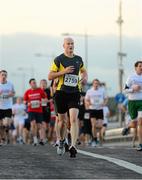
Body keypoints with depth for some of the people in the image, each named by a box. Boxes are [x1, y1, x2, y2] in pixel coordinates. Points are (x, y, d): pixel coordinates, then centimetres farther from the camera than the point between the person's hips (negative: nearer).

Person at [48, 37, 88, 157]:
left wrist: (85, 77, 7)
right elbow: (50, 76, -5)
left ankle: (73, 146, -23)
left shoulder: (78, 59, 10)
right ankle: (61, 141, 36)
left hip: (74, 93, 1)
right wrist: (64, 71, -17)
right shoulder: (59, 59, -1)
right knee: (62, 120, 10)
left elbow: (83, 70, 30)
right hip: (61, 92, -1)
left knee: (74, 119, -16)